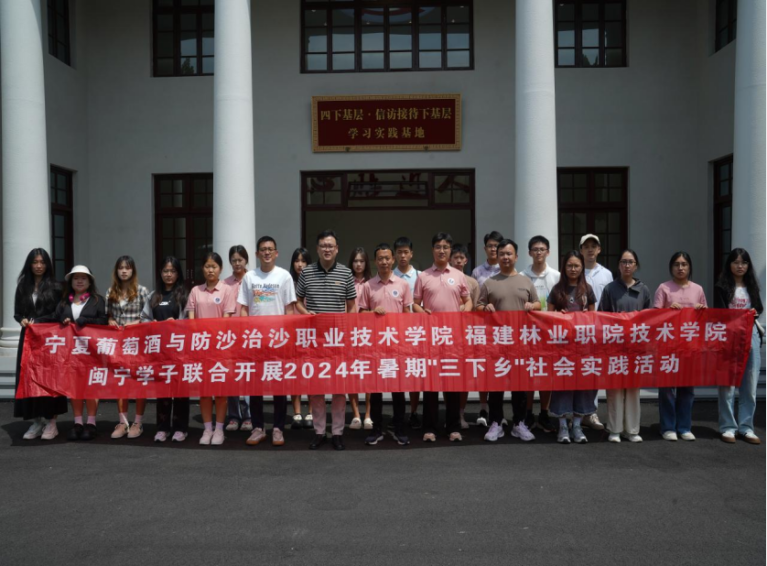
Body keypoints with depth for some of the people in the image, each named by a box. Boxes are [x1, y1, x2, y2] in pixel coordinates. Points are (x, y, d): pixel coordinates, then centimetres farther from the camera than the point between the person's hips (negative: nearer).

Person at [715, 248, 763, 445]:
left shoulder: (752, 286, 16)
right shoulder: (722, 287, 3)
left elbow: (759, 308, 14)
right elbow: (719, 313, -3)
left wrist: (753, 312, -7)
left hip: (751, 335, 4)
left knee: (750, 384, 4)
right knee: (728, 384, -4)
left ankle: (746, 427, 11)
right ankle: (728, 427, 3)